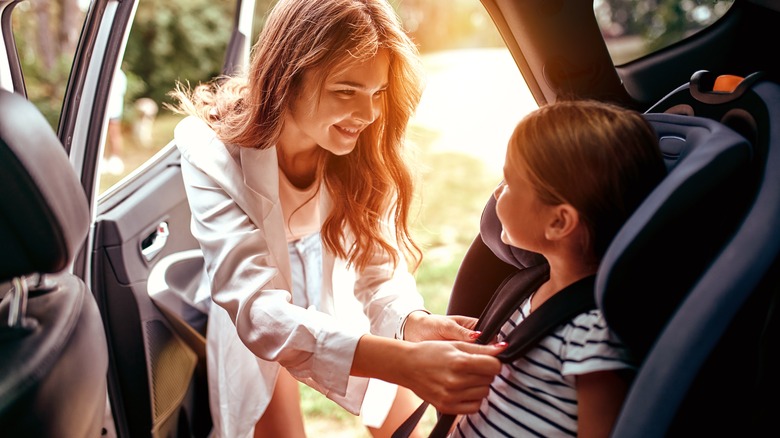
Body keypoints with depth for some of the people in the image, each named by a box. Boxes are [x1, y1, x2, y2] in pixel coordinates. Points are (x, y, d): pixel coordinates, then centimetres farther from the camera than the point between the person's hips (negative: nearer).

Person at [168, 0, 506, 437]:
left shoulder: (364, 147, -23)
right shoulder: (213, 151, -34)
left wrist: (413, 324, -44)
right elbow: (257, 309, -42)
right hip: (252, 329, -2)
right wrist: (403, 361, -56)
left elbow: (379, 264, -20)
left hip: (337, 304, 3)